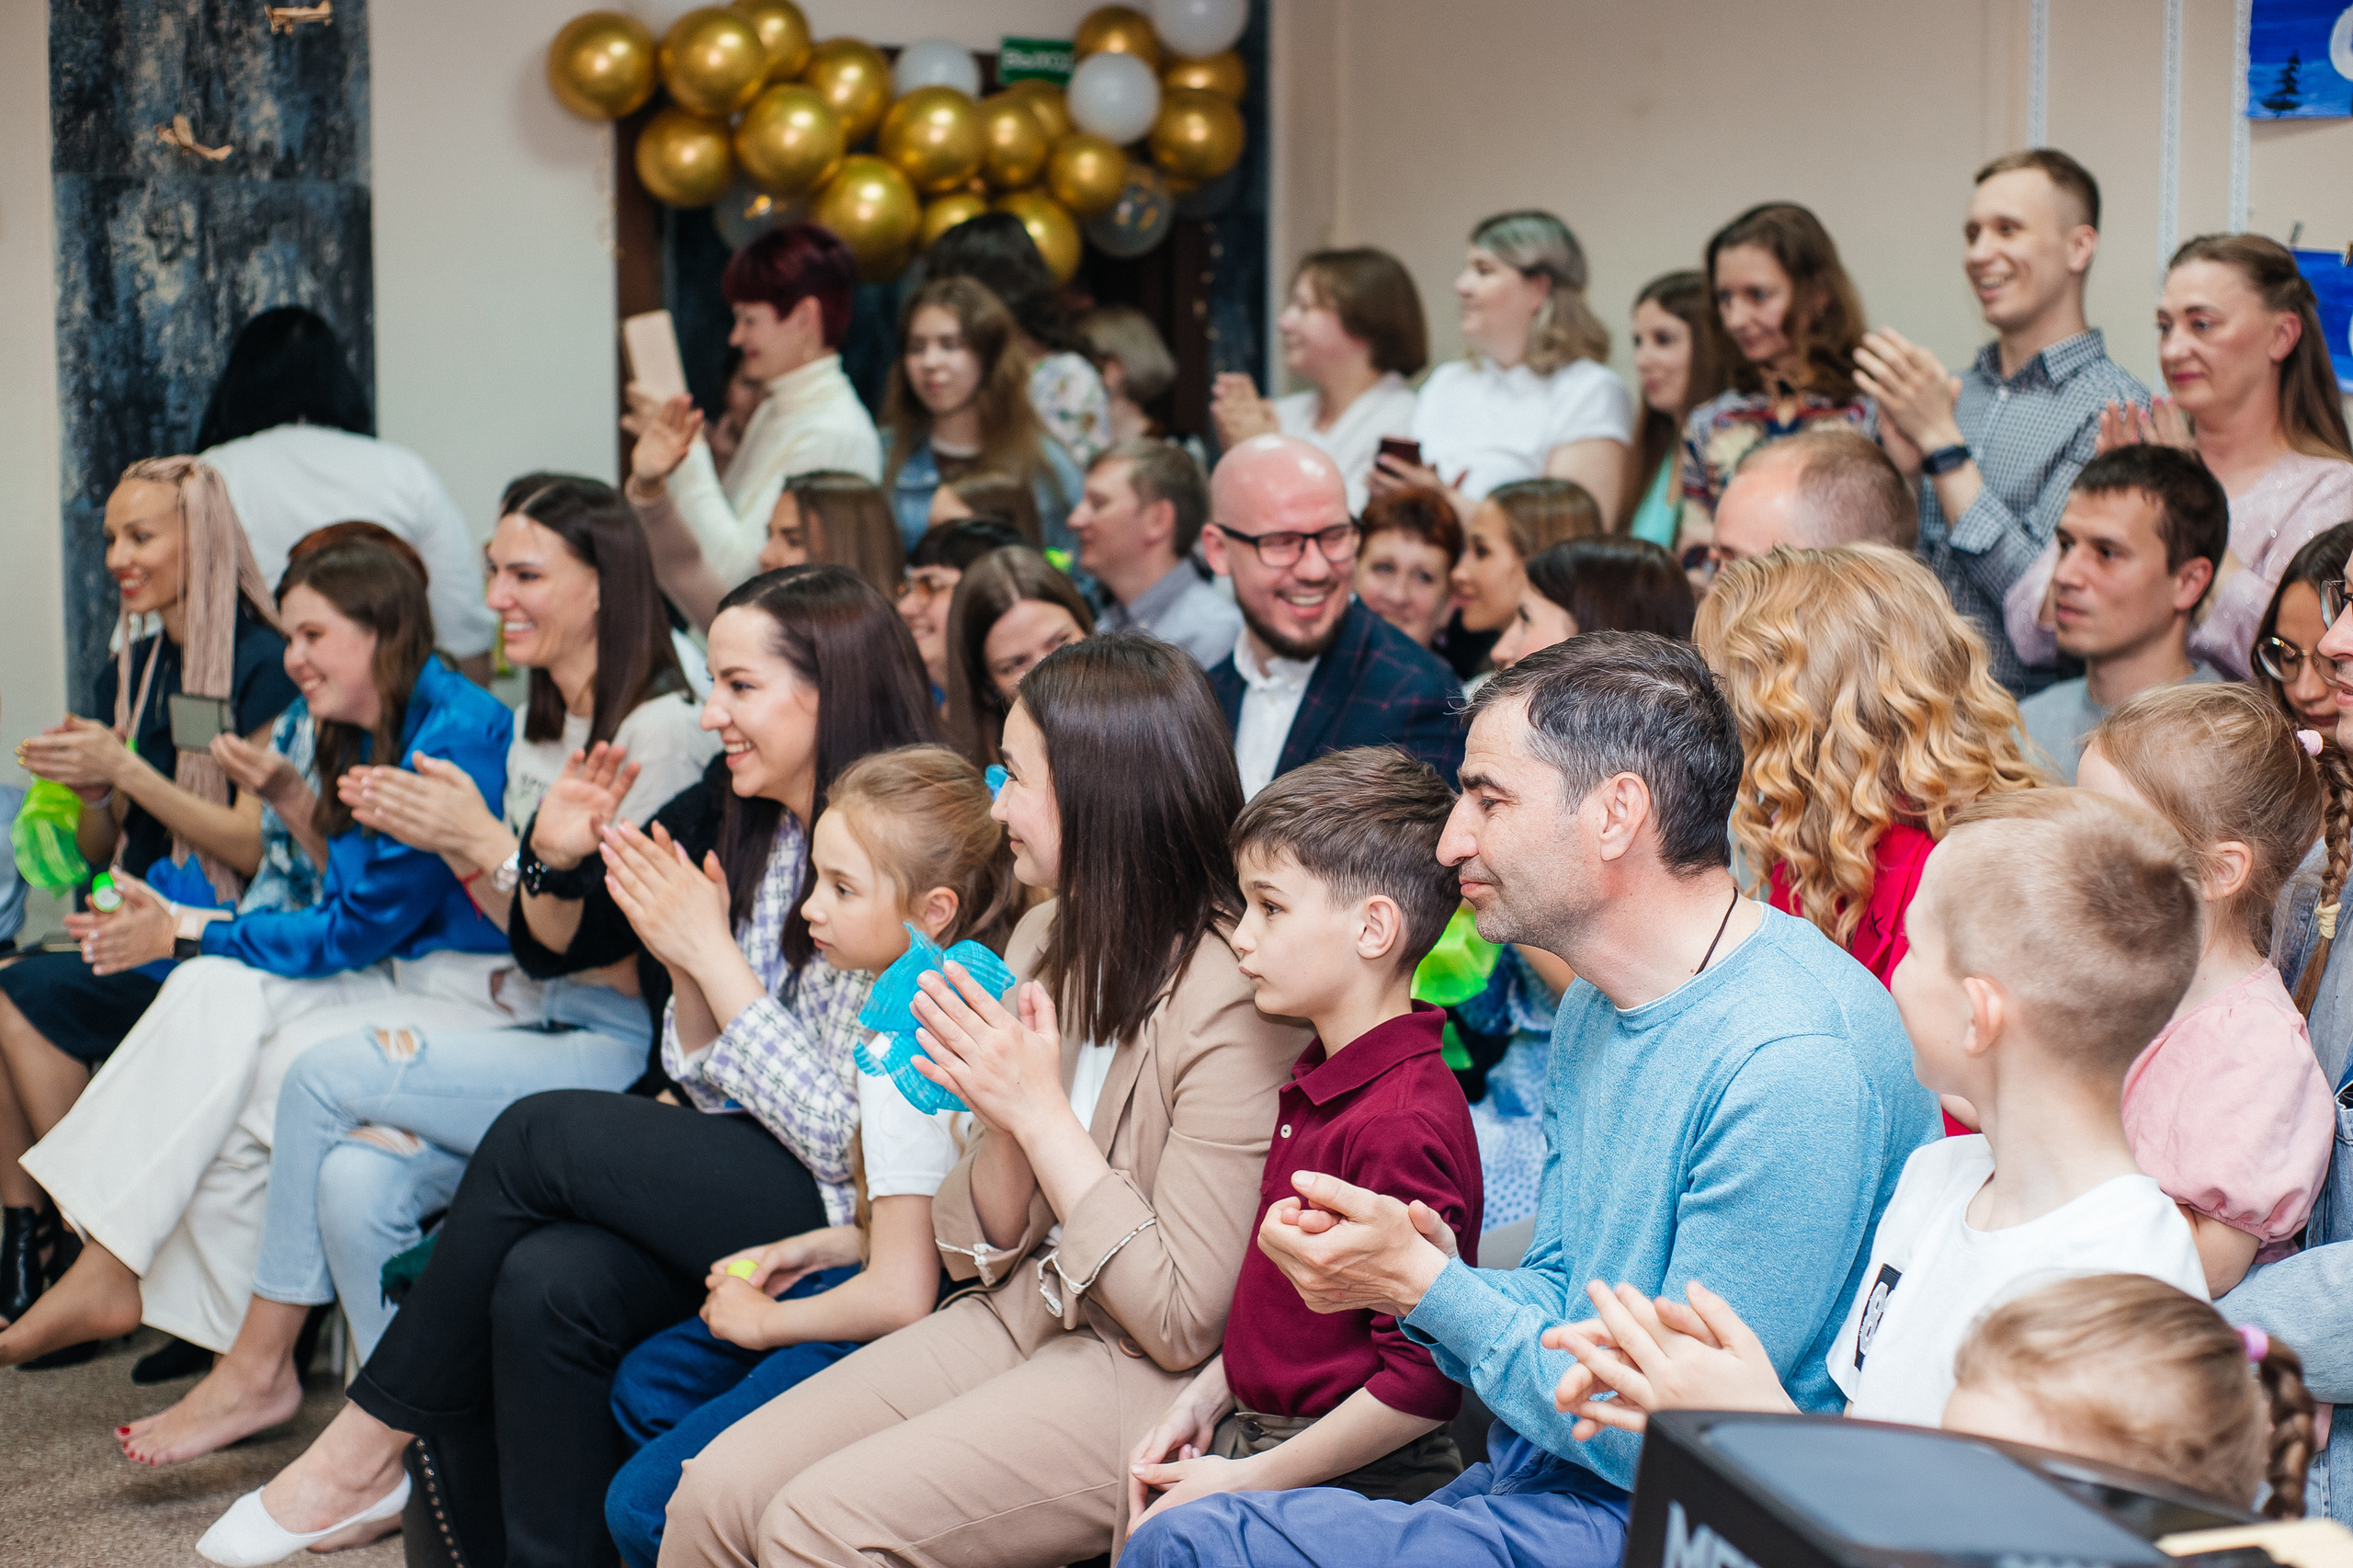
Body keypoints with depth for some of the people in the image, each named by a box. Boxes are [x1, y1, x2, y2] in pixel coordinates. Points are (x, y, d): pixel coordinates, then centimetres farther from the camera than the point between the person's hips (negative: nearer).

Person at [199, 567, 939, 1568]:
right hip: (741, 1193, 7)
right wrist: (681, 961, -3)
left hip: (848, 1218, -7)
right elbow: (713, 1095, 14)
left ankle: (366, 1448, -2)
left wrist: (713, 953, -15)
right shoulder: (759, 836, 13)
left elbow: (846, 1136, -17)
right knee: (546, 1281, -22)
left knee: (538, 1135, -18)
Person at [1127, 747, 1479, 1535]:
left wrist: (1248, 1480, -17)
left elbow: (1421, 1384, -24)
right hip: (1256, 1429, 9)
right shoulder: (1321, 1075, 10)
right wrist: (1206, 1395, 11)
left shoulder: (1402, 1124, -23)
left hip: (1358, 1480, -9)